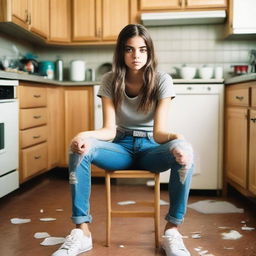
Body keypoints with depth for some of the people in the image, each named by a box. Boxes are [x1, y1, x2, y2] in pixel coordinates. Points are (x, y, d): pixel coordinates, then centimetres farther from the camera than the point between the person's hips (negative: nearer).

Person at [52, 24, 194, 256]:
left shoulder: (162, 81, -10)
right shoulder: (110, 81, -6)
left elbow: (159, 130, -18)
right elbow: (109, 130, -12)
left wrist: (175, 139, -42)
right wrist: (86, 135, -35)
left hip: (150, 148, -1)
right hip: (122, 147, 1)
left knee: (184, 150, -35)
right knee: (79, 148, -29)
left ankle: (172, 231, -23)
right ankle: (82, 231, -25)